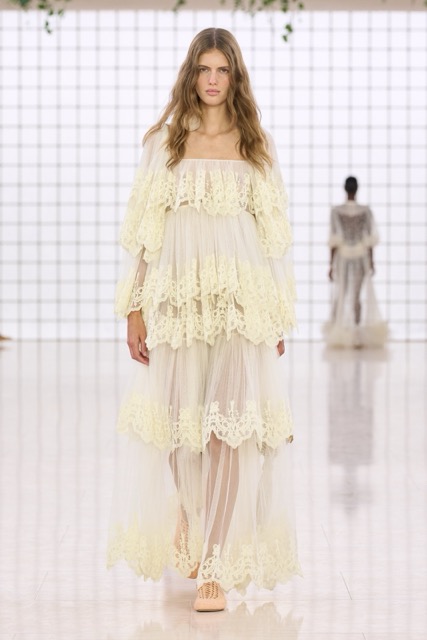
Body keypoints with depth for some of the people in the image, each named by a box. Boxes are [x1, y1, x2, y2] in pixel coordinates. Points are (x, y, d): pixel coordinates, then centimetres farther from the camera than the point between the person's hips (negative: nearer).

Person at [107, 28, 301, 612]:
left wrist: (281, 314, 6)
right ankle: (190, 538, 31)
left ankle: (216, 568, -9)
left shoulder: (256, 146, 9)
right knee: (178, 422, 7)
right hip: (177, 298, 1)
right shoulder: (164, 143, 8)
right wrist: (133, 307, 0)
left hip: (241, 301, -1)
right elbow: (142, 232, 7)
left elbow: (275, 234, 9)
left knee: (231, 427, -9)